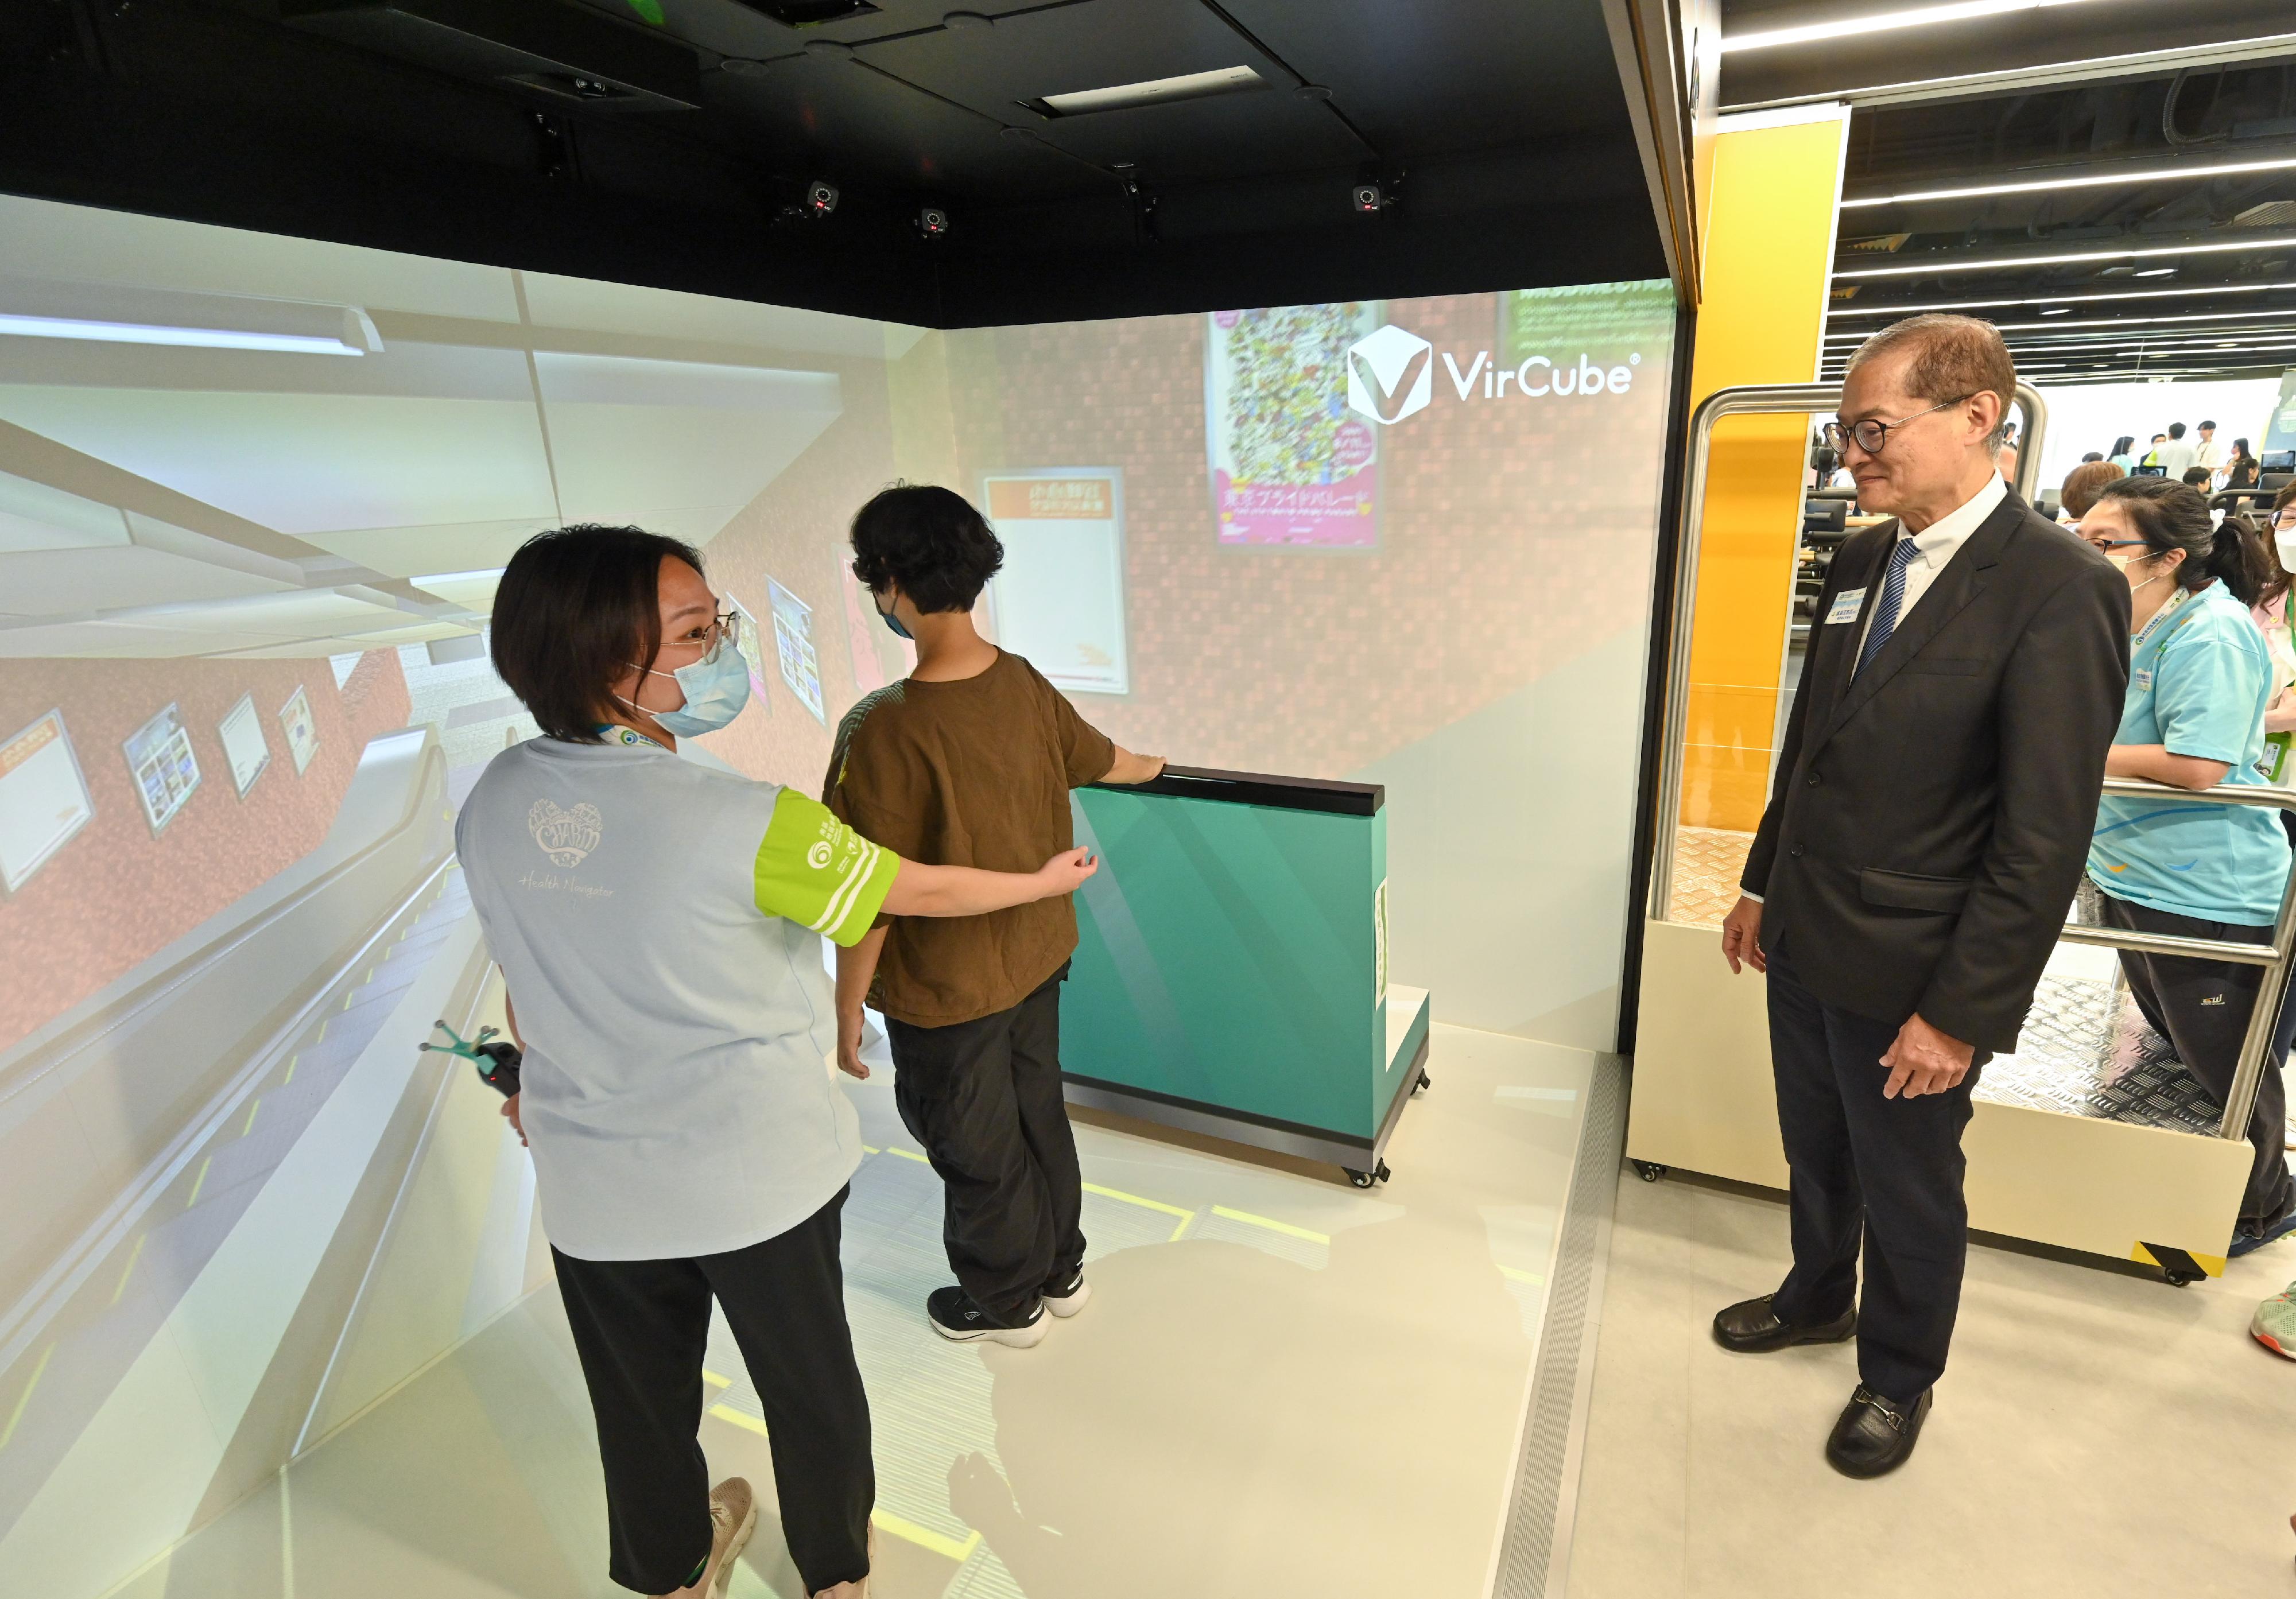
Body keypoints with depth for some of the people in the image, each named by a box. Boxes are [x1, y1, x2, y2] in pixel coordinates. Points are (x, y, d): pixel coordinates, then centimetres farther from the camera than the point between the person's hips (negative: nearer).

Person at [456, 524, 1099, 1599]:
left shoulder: (494, 800, -8)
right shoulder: (742, 822, -26)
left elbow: (526, 979, 6)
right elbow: (919, 890, -14)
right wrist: (1045, 879, 3)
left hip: (593, 1185, 5)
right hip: (759, 1174, -4)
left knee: (640, 1392, 26)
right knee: (809, 1382, 22)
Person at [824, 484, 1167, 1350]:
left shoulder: (884, 731, -29)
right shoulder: (1024, 684, -8)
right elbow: (1100, 759, 12)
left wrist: (847, 1012, -8)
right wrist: (1154, 766, 35)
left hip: (945, 993, -6)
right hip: (1037, 958, 7)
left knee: (974, 1150, 17)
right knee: (1039, 1115, 25)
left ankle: (1005, 1303, 41)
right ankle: (1060, 1272, 47)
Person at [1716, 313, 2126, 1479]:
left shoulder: (2061, 591, -19)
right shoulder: (1860, 562, 4)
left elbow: (2045, 840, -19)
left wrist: (1961, 1012, -18)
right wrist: (1761, 883, 14)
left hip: (1911, 976, -6)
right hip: (1805, 942, 6)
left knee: (1908, 1193, 16)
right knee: (1817, 1153, 25)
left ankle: (1897, 1378, 41)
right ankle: (1818, 1297, 50)